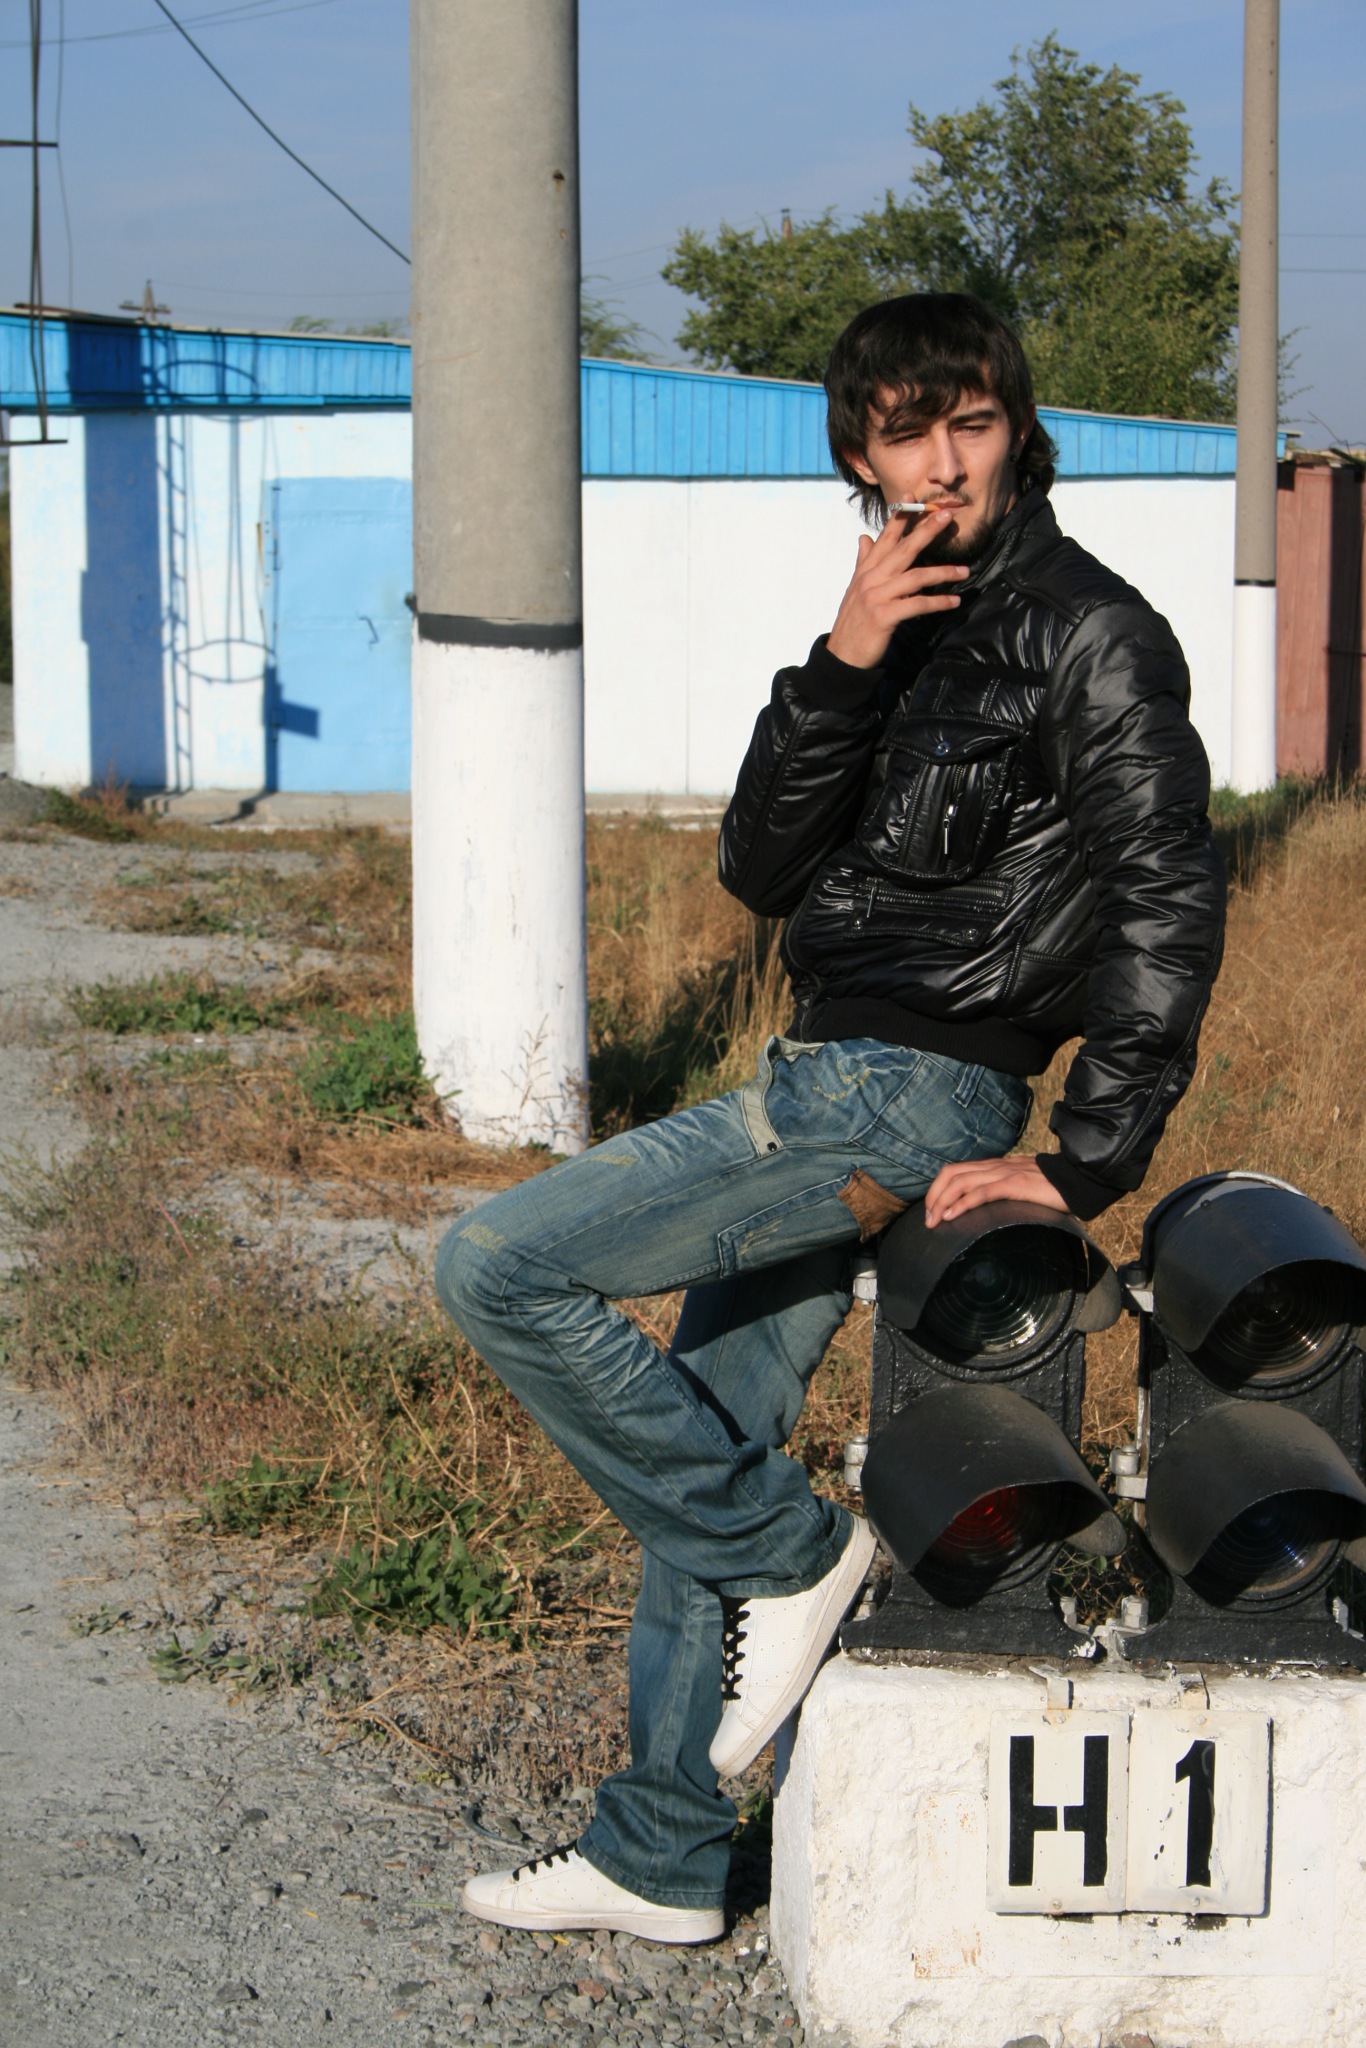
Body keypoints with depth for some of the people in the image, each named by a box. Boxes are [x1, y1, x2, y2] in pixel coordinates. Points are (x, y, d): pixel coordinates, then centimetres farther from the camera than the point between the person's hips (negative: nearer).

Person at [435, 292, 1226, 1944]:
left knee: (498, 1266, -15)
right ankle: (660, 1855, 25)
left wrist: (1086, 1166, -17)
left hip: (909, 1095, -9)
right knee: (702, 1451, 13)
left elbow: (1166, 906, -16)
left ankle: (788, 1553, -4)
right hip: (827, 1084, 9)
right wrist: (838, 672, -10)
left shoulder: (1089, 633, -10)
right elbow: (760, 869, 5)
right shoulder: (903, 628, 15)